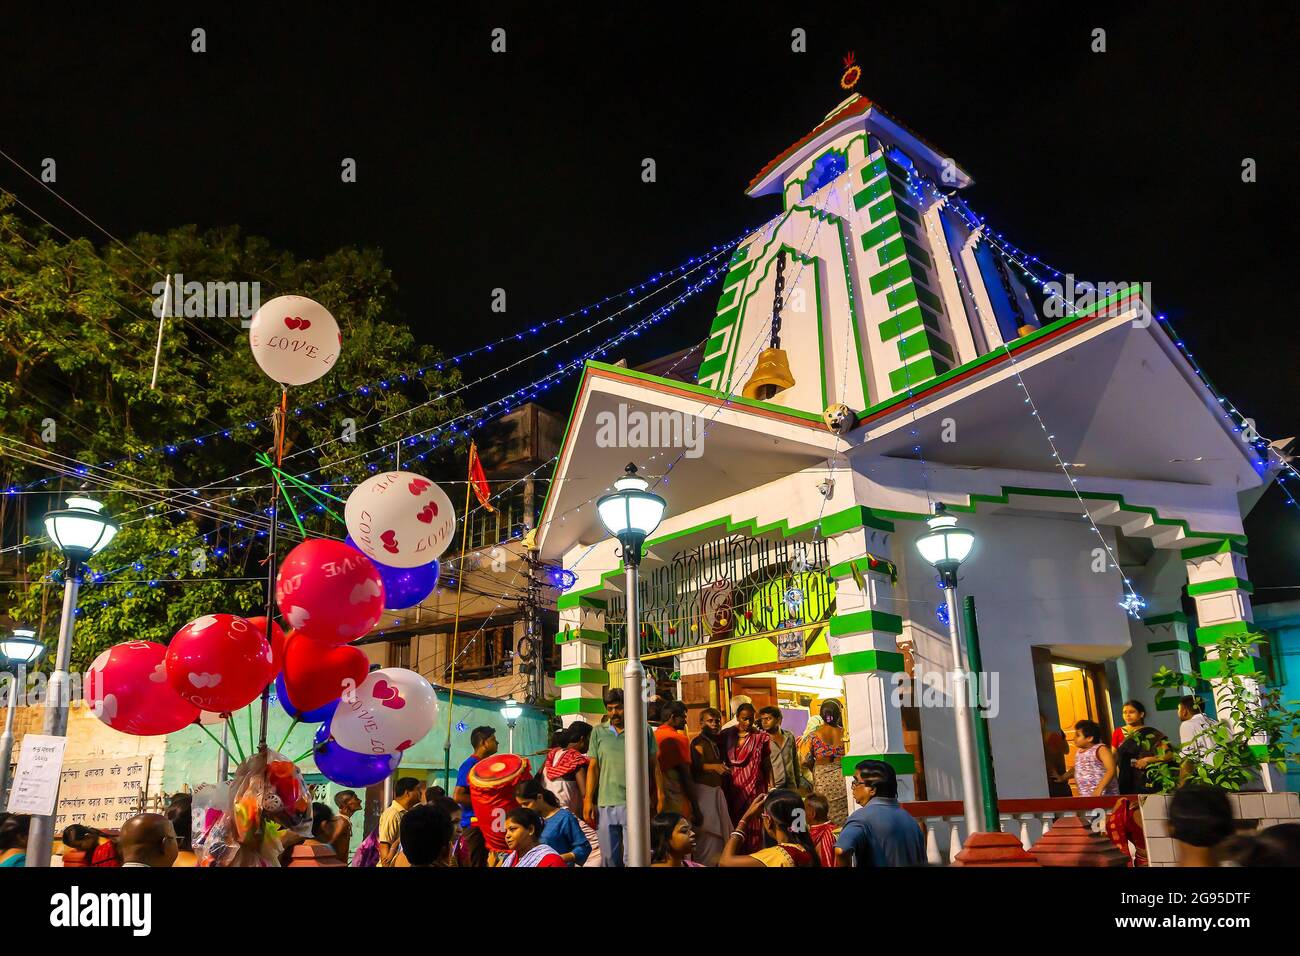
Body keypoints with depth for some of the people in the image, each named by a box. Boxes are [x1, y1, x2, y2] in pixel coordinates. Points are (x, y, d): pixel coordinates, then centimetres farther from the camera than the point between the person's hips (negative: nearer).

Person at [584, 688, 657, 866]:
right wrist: (588, 800, 2)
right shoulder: (598, 732, 10)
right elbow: (593, 767, 9)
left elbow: (653, 765, 7)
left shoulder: (643, 730, 4)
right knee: (609, 857, 9)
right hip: (605, 804, 2)